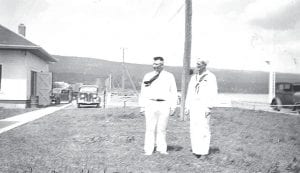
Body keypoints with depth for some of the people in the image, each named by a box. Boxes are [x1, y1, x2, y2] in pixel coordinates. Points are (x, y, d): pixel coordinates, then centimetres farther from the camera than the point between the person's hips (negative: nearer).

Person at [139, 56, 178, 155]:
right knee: (150, 128, -1)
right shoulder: (148, 76, 8)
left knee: (162, 129, 4)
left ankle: (161, 149, 14)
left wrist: (173, 107, 2)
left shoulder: (169, 76, 7)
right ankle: (148, 150, 5)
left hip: (164, 105, 0)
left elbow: (173, 92, 7)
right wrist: (142, 106, 3)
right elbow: (143, 92, 8)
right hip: (150, 104, 0)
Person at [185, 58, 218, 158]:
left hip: (204, 105, -5)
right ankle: (195, 150, 12)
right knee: (193, 128, 4)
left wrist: (209, 107, -14)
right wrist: (187, 106, 10)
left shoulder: (210, 77, -1)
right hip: (193, 105, 6)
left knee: (204, 128, -7)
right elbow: (189, 93, 17)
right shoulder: (194, 77, 17)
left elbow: (213, 93, -6)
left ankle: (203, 151, 0)